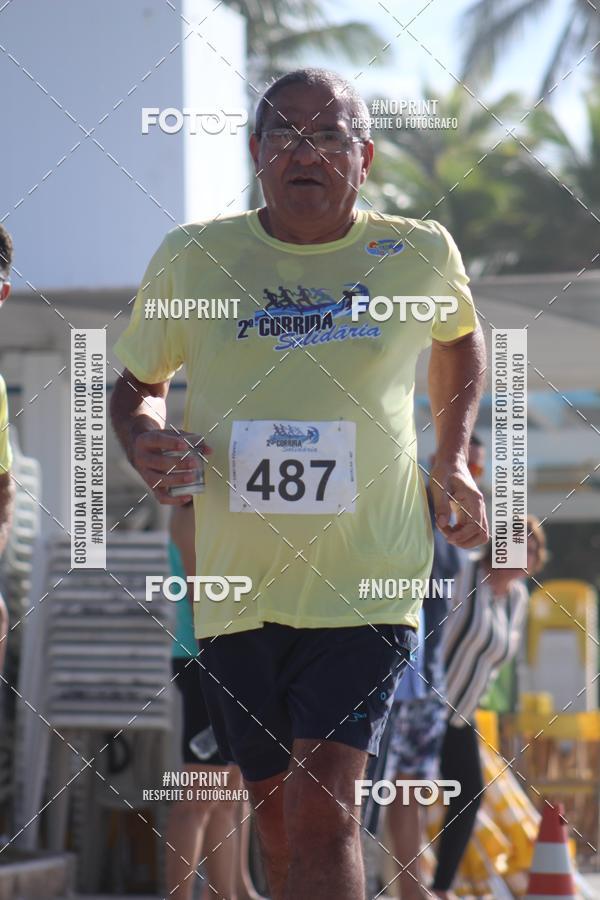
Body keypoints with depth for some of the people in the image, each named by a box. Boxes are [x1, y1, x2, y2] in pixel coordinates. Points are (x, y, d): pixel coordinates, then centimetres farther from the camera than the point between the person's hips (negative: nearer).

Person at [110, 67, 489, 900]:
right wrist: (144, 441, -8)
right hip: (237, 584, 3)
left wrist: (454, 462, 13)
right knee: (275, 813, 13)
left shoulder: (421, 256, 1)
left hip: (367, 586, -2)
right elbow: (138, 384, 15)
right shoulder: (191, 259, 1)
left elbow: (460, 337, 24)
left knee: (322, 810, -17)